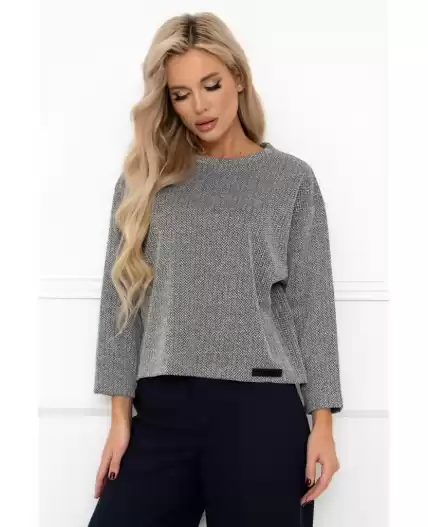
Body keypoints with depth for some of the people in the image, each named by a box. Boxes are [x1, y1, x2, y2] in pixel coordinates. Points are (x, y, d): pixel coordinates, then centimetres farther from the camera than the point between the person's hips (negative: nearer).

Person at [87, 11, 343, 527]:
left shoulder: (291, 179, 7)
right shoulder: (144, 180, 10)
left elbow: (312, 304, 4)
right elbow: (121, 297, 7)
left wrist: (322, 420, -2)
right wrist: (120, 414, 1)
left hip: (262, 408, -1)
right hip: (162, 409, 2)